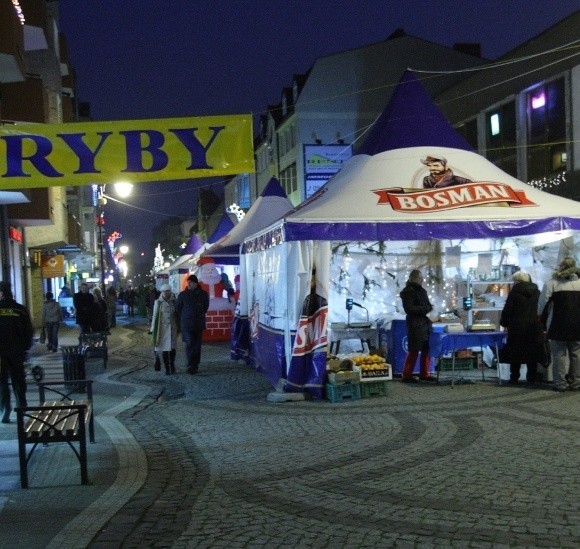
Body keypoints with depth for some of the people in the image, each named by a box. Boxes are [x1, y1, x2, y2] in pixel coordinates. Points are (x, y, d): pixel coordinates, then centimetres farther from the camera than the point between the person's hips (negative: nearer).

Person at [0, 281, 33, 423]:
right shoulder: (21, 310, -2)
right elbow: (29, 331, 2)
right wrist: (26, 347, 12)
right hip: (17, 351, 2)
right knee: (18, 379, 13)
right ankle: (22, 406, 17)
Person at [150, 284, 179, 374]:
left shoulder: (173, 302, 5)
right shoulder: (158, 302, -1)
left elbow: (177, 315, 9)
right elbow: (155, 316, 0)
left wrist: (178, 328, 8)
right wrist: (153, 329, -3)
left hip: (172, 328, 2)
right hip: (162, 328, -2)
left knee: (172, 348, 0)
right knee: (165, 348, -1)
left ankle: (172, 365, 16)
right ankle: (167, 368, 5)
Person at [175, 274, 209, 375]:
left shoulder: (203, 294, 4)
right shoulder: (183, 294, -1)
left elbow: (206, 307, 18)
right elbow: (177, 308, 8)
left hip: (199, 324, 3)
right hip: (186, 324, -2)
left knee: (197, 344, 6)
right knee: (189, 344, -13)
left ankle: (195, 365, 15)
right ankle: (191, 365, -14)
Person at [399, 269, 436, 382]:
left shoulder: (422, 291, 19)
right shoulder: (408, 291, -7)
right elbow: (409, 309, -16)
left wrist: (431, 309, 5)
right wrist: (426, 309, -15)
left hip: (426, 324, 9)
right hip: (415, 325, -9)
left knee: (427, 350, 8)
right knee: (414, 351, -8)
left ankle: (424, 374, 16)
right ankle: (407, 375, -2)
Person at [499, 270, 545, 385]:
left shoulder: (514, 292, -7)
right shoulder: (537, 292, 8)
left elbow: (507, 310, -7)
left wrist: (504, 322, 7)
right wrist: (542, 326, 18)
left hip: (518, 328, -4)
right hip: (535, 327, 4)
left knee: (516, 354, 3)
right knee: (533, 354, 7)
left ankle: (514, 378, 4)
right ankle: (532, 379, 9)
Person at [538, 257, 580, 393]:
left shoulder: (552, 283, -2)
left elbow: (542, 304, -3)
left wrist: (539, 317, 9)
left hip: (559, 324, -3)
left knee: (559, 353, 2)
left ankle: (560, 384, 3)